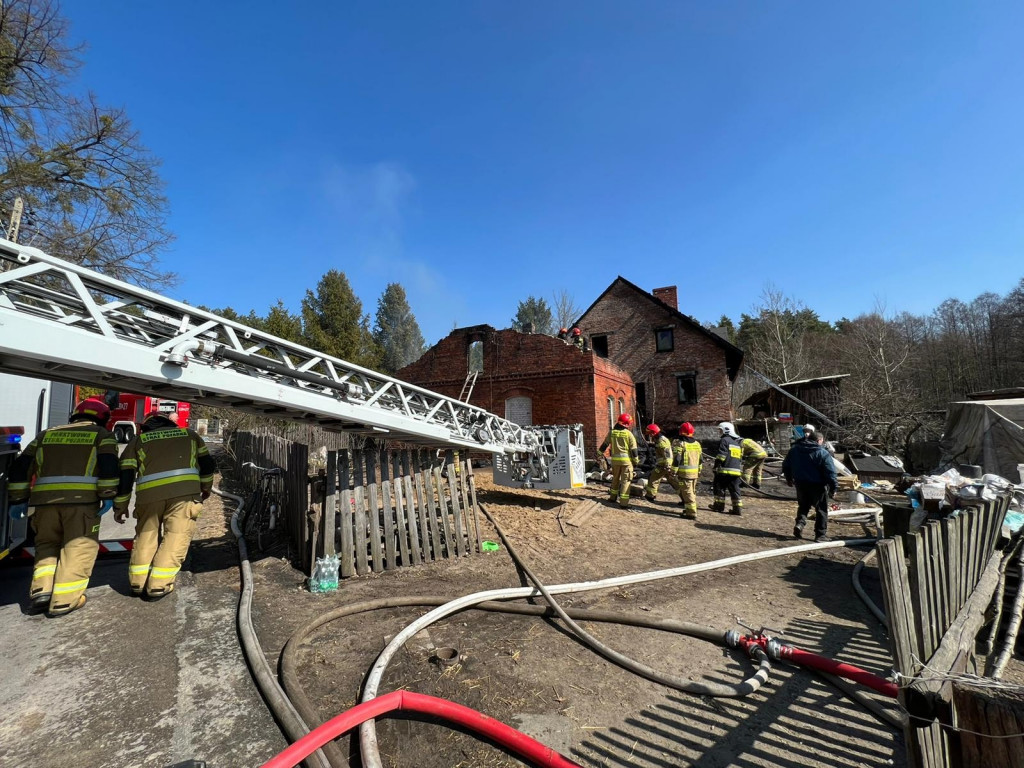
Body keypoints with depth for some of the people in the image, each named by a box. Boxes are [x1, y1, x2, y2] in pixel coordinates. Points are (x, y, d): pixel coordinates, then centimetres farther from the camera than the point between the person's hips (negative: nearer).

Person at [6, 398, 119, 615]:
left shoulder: (46, 435, 25)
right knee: (78, 549, 3)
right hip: (82, 499, -4)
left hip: (45, 499, 4)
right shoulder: (102, 435, 11)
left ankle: (41, 591, 8)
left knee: (47, 546, 21)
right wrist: (108, 497, -7)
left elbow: (20, 467, 19)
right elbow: (109, 466, -6)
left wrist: (18, 499, 22)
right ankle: (63, 601, 0)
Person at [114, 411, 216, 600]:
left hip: (149, 493, 2)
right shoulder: (189, 434, 24)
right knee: (176, 537, 4)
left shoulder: (138, 440, 23)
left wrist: (120, 505, 22)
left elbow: (125, 474, 15)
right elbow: (207, 464, 22)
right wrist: (205, 488, 35)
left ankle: (137, 582, 20)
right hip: (184, 491, -1)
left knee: (146, 535, 19)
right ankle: (158, 586, 1)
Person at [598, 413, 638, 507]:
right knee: (625, 480, 1)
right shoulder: (628, 434, -7)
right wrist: (636, 460, 5)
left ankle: (613, 497, 32)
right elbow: (633, 449, -6)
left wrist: (600, 453, 19)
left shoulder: (611, 432, 2)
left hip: (615, 459, 4)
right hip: (626, 459, -3)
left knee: (615, 478, 22)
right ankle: (623, 502, -3)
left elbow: (605, 444, 7)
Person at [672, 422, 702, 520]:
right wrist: (699, 471, 28)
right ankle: (690, 509, 28)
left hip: (684, 472, -7)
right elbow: (700, 459, 19)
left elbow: (676, 459, -15)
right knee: (692, 491, 17)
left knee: (687, 492, -4)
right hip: (695, 472, 7)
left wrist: (674, 471, -9)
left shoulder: (680, 444, -12)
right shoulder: (697, 444, 12)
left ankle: (691, 513, -4)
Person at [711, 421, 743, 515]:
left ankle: (719, 505, 10)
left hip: (725, 470, -7)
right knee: (735, 490, 8)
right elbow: (741, 458, 24)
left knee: (719, 487, 5)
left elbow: (721, 455, -14)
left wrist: (716, 466, -11)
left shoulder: (725, 440, -6)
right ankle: (738, 508, 4)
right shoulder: (738, 442, 20)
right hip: (736, 470, 7)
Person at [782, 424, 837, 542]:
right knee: (821, 509, 9)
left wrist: (789, 479, 24)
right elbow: (830, 472, -15)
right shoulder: (822, 453, -15)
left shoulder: (793, 450, -2)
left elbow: (786, 466, 9)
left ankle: (800, 523, -1)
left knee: (803, 506, 21)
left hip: (801, 484, 4)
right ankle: (821, 534, 12)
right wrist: (833, 488, -7)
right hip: (818, 485, -4)